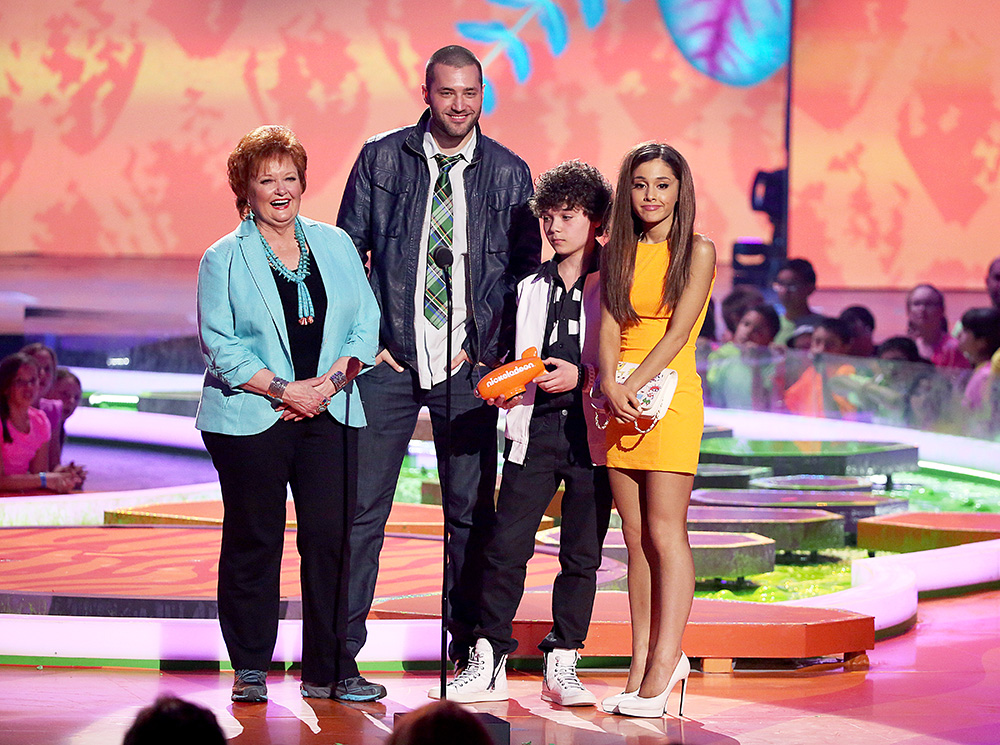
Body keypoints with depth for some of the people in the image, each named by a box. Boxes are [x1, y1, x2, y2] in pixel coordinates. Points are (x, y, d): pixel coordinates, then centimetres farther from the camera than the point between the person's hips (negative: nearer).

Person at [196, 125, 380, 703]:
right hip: (250, 418, -2)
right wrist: (284, 389, -14)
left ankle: (329, 671, 5)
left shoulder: (335, 245, 12)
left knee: (331, 537, -2)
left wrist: (330, 381, -8)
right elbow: (220, 343, -4)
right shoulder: (224, 259, 2)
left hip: (331, 414, 3)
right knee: (254, 541, 2)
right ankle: (250, 668, 12)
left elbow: (365, 323, 8)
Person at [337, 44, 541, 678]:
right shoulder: (382, 159, 3)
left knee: (472, 509, 5)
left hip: (470, 364, 1)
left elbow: (525, 270, 9)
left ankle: (472, 649, 14)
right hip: (390, 360, -1)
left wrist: (494, 346, -1)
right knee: (362, 506, -3)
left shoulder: (509, 174, 5)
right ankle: (341, 647, 2)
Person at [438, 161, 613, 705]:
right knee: (505, 544, -5)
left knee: (582, 553, 3)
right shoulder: (531, 288, 16)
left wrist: (581, 376, -16)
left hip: (591, 434, -3)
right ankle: (487, 663, 0)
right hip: (534, 428, 3)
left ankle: (562, 666, 11)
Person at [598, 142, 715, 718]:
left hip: (671, 394, -5)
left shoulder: (697, 251, 0)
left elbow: (678, 331, -8)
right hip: (621, 398, 5)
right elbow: (610, 328, 5)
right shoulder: (617, 253, 13)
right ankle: (642, 664, 6)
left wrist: (635, 386, -16)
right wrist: (611, 385, -13)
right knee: (636, 536, 4)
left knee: (665, 531, -10)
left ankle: (664, 663, -10)